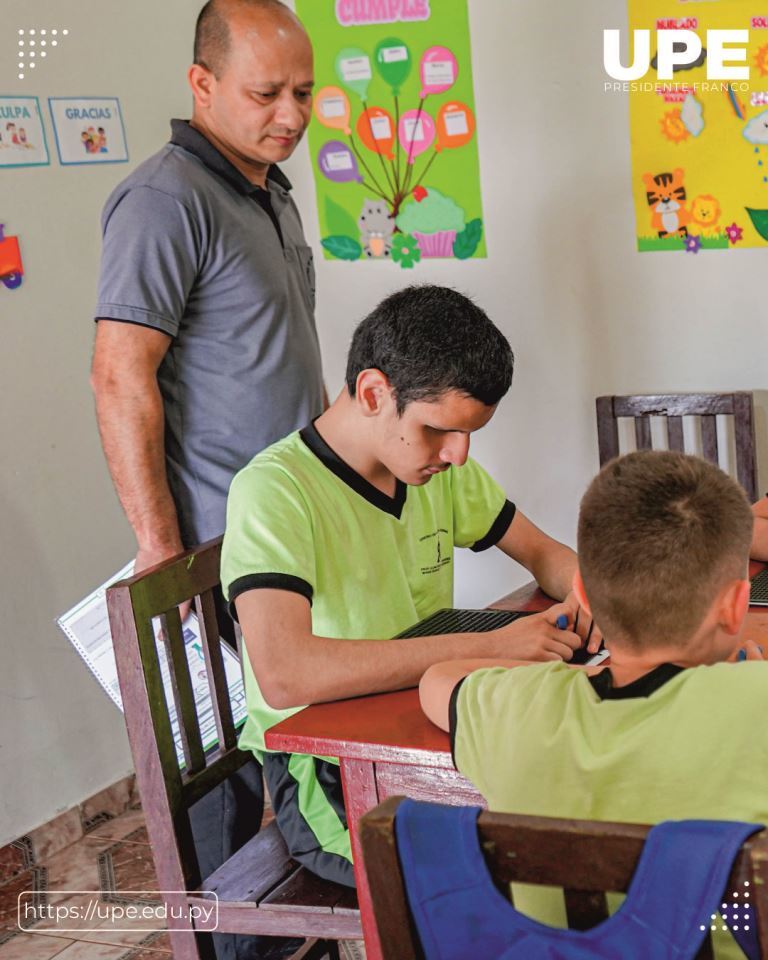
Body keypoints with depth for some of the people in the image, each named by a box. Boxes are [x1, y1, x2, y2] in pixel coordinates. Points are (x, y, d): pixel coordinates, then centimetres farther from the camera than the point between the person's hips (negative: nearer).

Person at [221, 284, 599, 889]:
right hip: (327, 778, -7)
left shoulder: (439, 465, 5)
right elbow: (284, 674, -34)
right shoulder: (274, 490, -19)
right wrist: (489, 646, -32)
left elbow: (543, 553, 18)